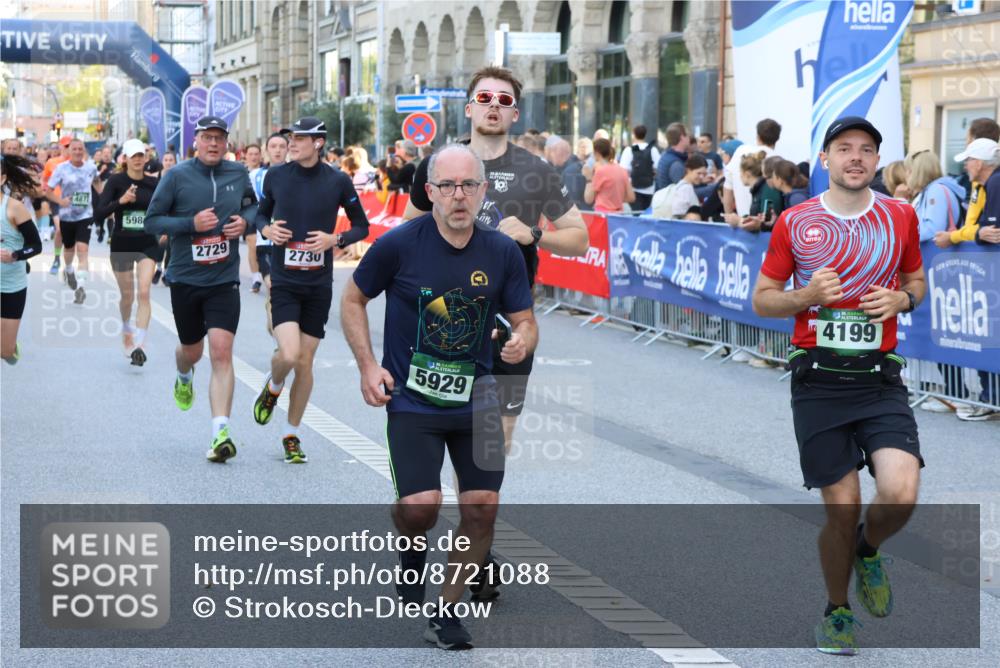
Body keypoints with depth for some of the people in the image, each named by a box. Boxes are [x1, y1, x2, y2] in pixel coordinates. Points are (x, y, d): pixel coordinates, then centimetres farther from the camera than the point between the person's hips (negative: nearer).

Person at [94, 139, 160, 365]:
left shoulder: (154, 183, 0)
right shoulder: (116, 181, -6)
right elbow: (99, 212, -13)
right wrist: (120, 201, -26)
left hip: (148, 244, 0)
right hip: (121, 244, 0)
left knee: (144, 293, -15)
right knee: (127, 295, 12)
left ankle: (139, 345, -19)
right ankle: (126, 329, 43)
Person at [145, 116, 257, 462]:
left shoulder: (238, 173, 3)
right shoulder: (177, 176, -6)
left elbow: (254, 205, 21)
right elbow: (152, 221, -4)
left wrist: (245, 220, -2)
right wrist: (192, 223, -19)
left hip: (224, 279, 0)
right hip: (185, 278, 0)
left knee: (221, 352, -14)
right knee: (192, 349, 16)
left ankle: (221, 432, -16)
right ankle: (184, 377, 55)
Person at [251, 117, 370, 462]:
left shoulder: (338, 181, -3)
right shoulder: (275, 175, 0)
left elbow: (362, 226, 6)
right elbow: (261, 214, 15)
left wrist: (335, 239, -12)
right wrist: (266, 229, -7)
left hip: (319, 285, 1)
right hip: (284, 282, -1)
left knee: (305, 361, 5)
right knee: (289, 354, -18)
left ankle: (292, 435, 20)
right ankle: (272, 388, 18)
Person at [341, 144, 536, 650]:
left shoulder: (503, 252, -2)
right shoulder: (399, 244, -9)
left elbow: (525, 322, 6)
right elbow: (352, 300, 4)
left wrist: (521, 342, -19)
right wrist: (368, 367, -4)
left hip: (476, 400, 3)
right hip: (412, 399, -3)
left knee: (482, 507, -4)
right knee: (420, 505, -16)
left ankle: (447, 612, 14)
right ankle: (412, 551, 22)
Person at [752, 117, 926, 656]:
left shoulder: (900, 216, 5)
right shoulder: (795, 222, 0)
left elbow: (916, 280, 19)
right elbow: (762, 299, 7)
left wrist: (901, 299, -4)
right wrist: (806, 296, -13)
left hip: (879, 378, 1)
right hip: (818, 382, -1)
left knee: (900, 494, -19)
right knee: (842, 510, 0)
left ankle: (868, 550, 18)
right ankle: (837, 612, 26)